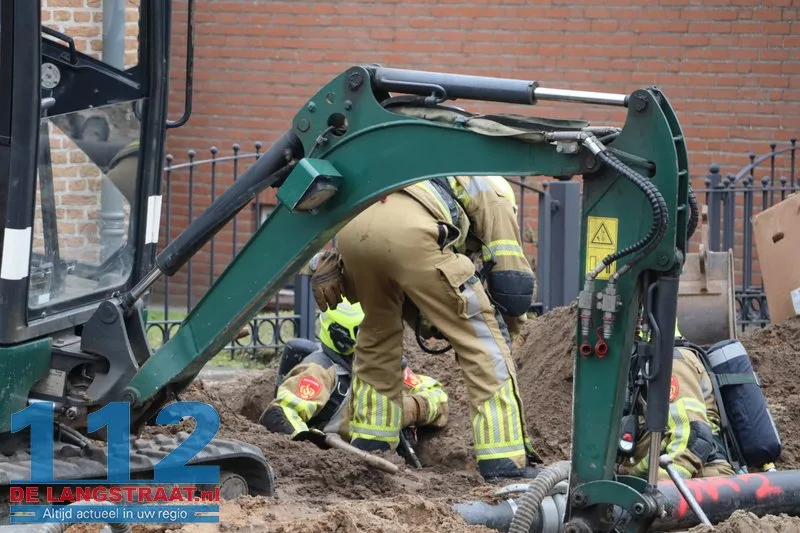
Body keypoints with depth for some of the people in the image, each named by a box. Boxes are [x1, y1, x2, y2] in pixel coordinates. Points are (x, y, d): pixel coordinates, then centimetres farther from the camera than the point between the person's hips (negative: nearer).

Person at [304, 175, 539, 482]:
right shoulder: (494, 193, 30)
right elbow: (512, 280, 23)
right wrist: (509, 330, 38)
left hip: (352, 226, 6)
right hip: (408, 231, -6)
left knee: (377, 336, 30)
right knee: (483, 342, 6)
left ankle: (368, 449, 31)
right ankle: (504, 462, 2)